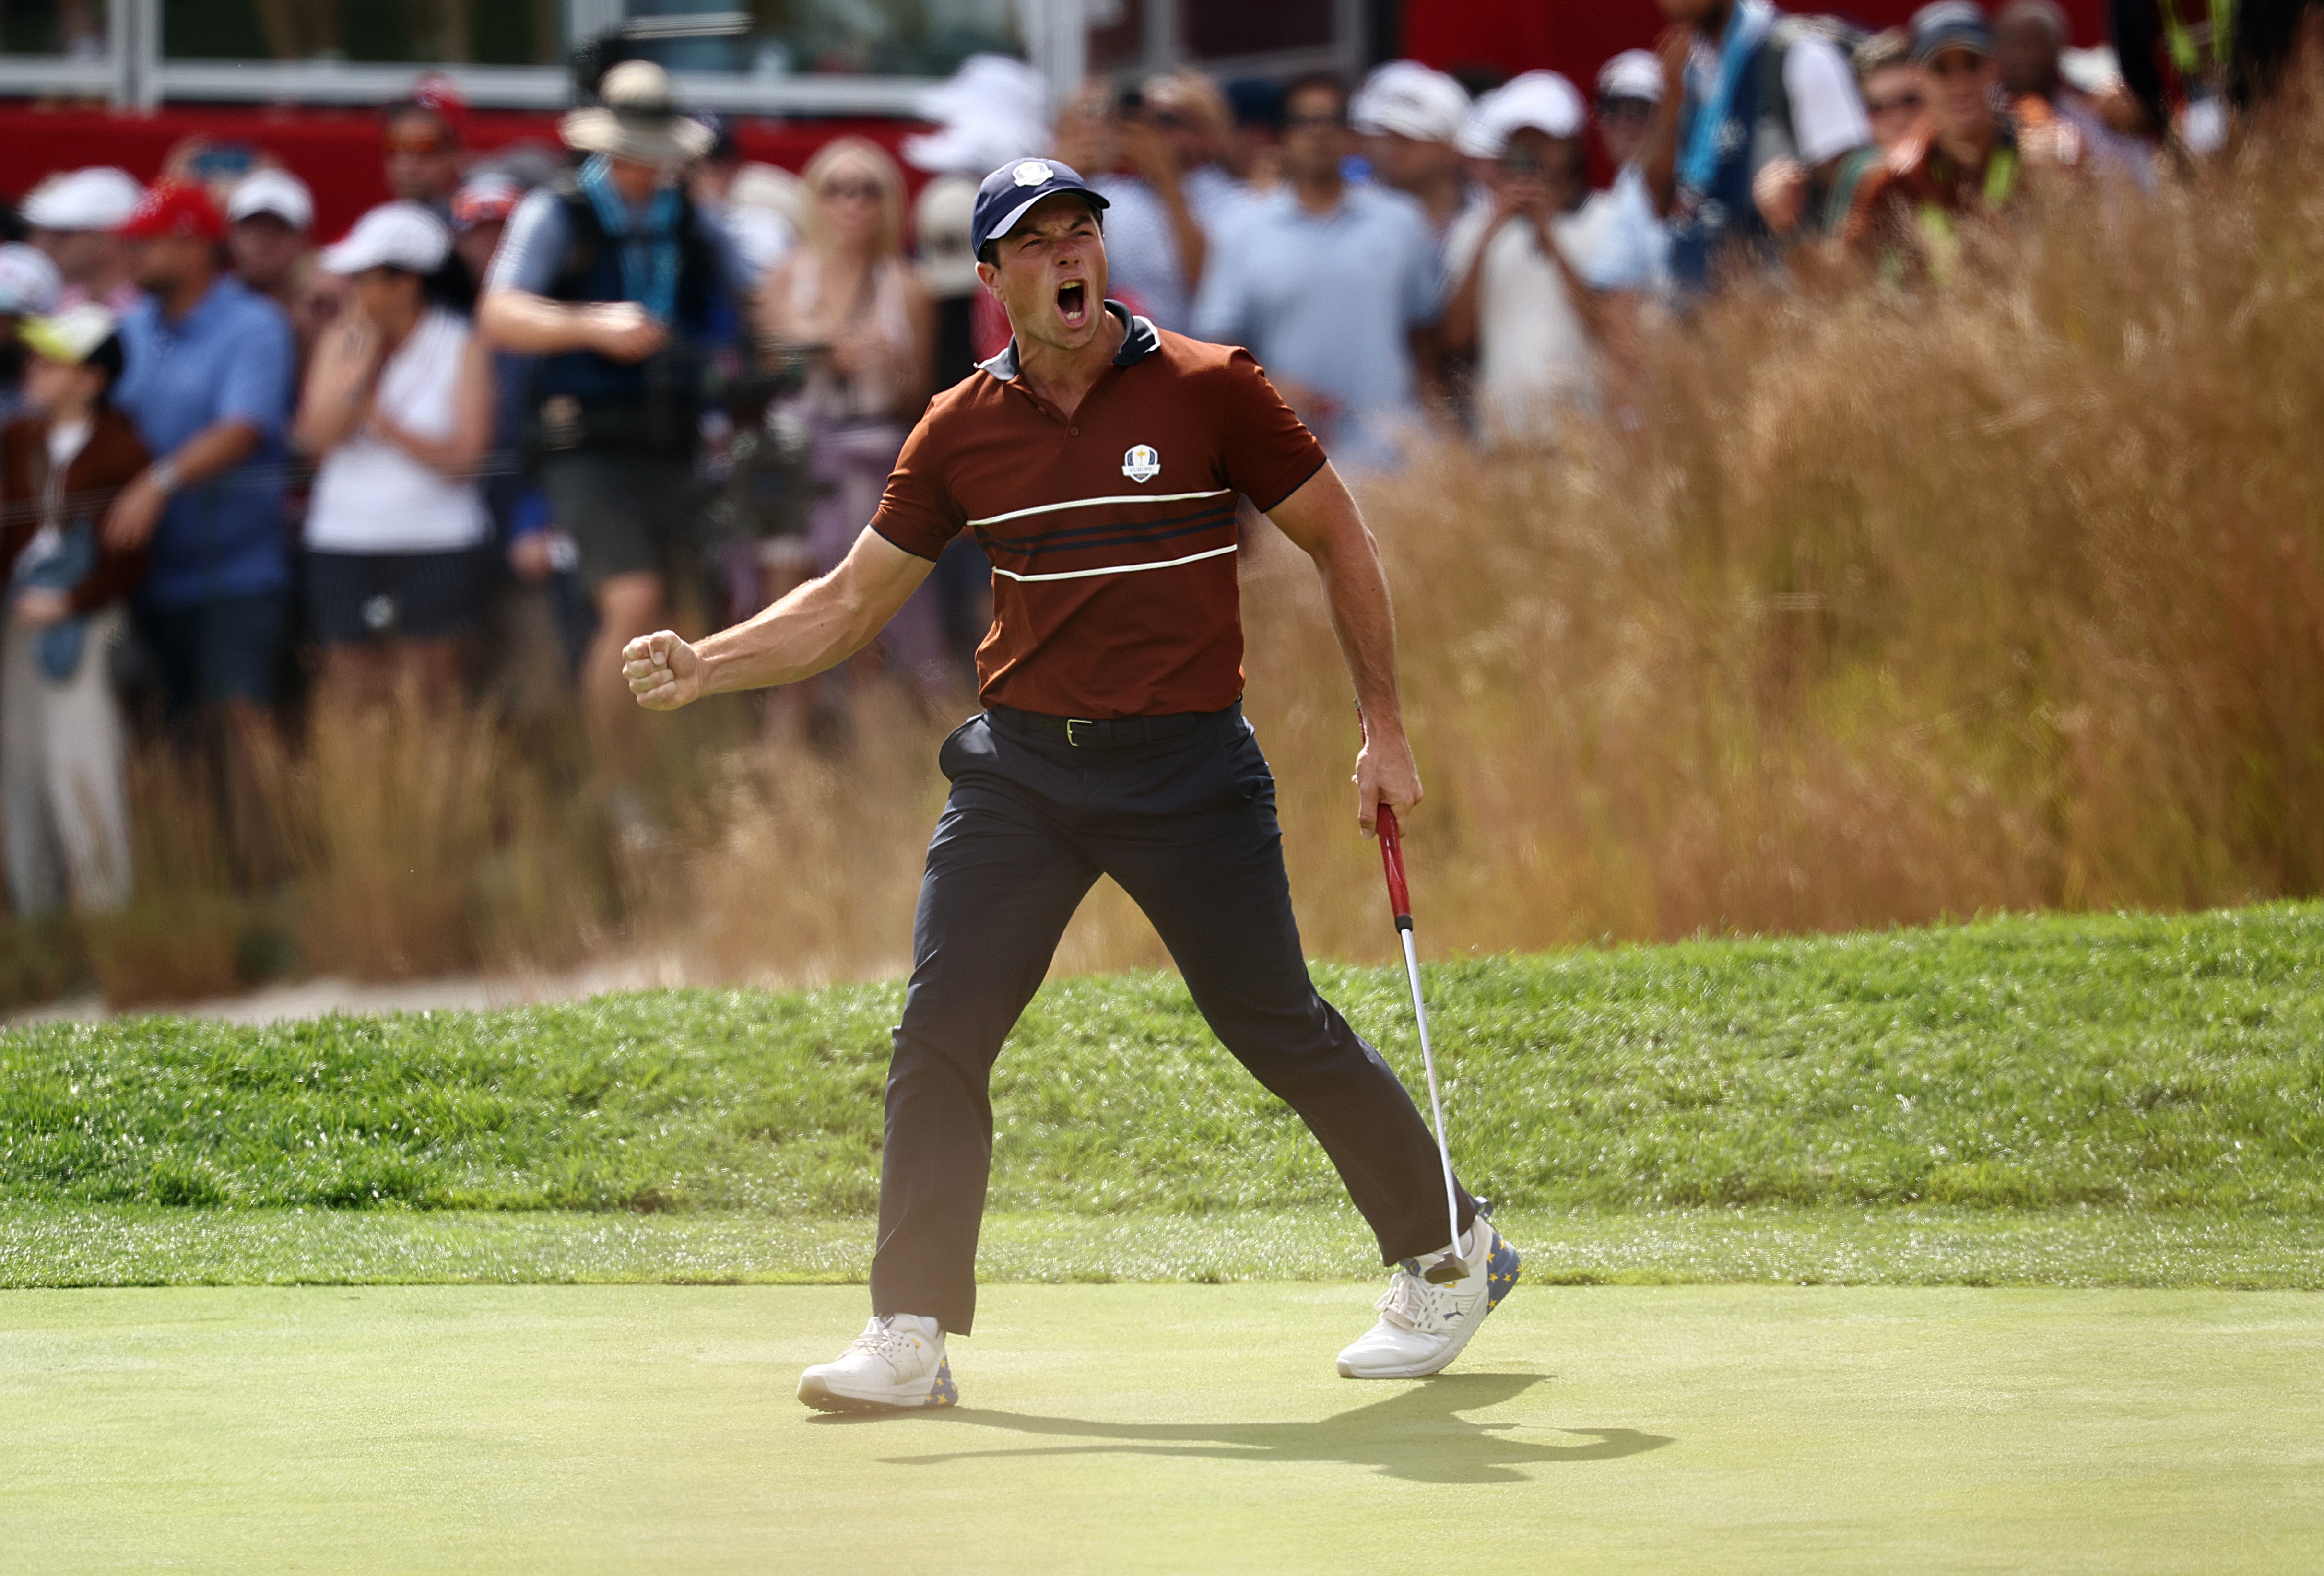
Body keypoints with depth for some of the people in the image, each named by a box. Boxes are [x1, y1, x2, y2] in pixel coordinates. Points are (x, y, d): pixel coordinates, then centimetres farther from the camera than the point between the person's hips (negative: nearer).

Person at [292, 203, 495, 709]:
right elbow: (315, 437, -4)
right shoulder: (339, 344, 10)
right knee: (353, 701, 0)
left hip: (438, 548, -3)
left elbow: (464, 455, -9)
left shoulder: (463, 348, -1)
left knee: (431, 697, -6)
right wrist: (359, 375, -14)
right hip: (343, 548, 3)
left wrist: (380, 419, -10)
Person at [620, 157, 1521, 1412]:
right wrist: (700, 668, -6)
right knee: (939, 1030, -8)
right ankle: (913, 1335, -3)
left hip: (1189, 768, -3)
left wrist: (1385, 730, 1)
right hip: (1019, 765, 3)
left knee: (1280, 1029, 1)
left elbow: (1341, 543, 4)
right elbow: (849, 603, 9)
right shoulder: (961, 430, 3)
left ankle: (1447, 1252, 23)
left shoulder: (1209, 390, -5)